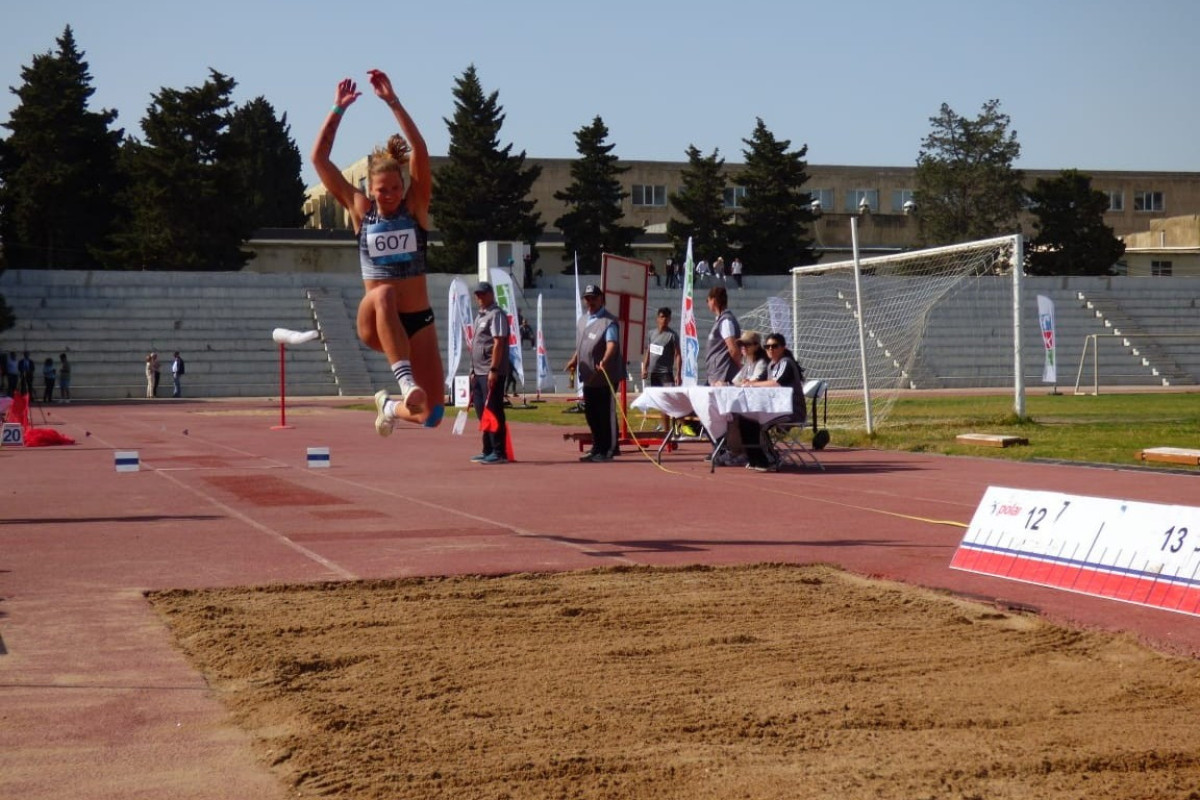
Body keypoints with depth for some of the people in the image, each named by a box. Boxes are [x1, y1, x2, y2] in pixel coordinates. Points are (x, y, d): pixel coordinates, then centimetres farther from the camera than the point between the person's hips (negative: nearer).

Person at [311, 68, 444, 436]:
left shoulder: (416, 206, 1)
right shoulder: (360, 209, 3)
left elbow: (420, 152, -14)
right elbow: (319, 159, -1)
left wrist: (392, 101, -20)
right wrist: (338, 109, -6)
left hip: (418, 321, 1)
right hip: (374, 324, -1)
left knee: (432, 414, -3)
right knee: (382, 295, -39)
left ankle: (391, 405, 33)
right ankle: (405, 381, -43)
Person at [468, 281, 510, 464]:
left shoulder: (496, 314, -9)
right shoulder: (480, 315, 19)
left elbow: (498, 343, -17)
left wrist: (493, 370, -23)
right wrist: (474, 370, 19)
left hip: (492, 373, -10)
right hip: (479, 372, 10)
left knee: (493, 411, -9)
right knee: (482, 412, 12)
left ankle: (499, 452, -7)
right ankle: (488, 451, 18)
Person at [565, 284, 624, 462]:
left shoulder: (609, 321, -11)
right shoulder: (582, 321, 16)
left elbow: (612, 344, -26)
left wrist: (604, 361, -43)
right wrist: (574, 360, 12)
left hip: (605, 376, -9)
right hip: (588, 376, 9)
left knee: (606, 413, -5)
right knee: (591, 414, 14)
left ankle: (608, 450, 0)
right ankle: (597, 448, 25)